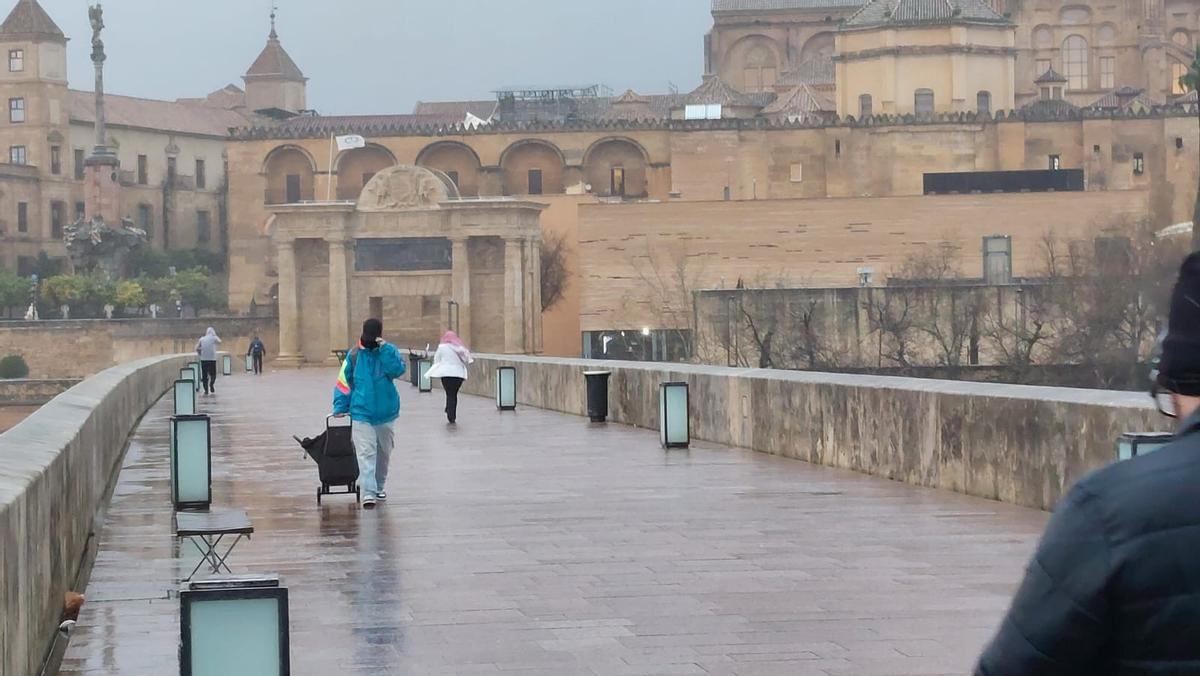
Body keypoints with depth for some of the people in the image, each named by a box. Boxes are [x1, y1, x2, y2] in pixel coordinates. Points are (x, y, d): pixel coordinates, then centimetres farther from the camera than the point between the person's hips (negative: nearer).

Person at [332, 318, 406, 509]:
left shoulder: (389, 351, -2)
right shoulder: (354, 354, -2)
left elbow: (398, 370, -20)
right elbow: (344, 382, 1)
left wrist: (384, 349, -23)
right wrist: (340, 407, -3)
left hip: (385, 413, 2)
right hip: (361, 414, -2)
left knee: (383, 453, 17)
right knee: (366, 454, -12)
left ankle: (380, 487, 35)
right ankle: (368, 493, -17)